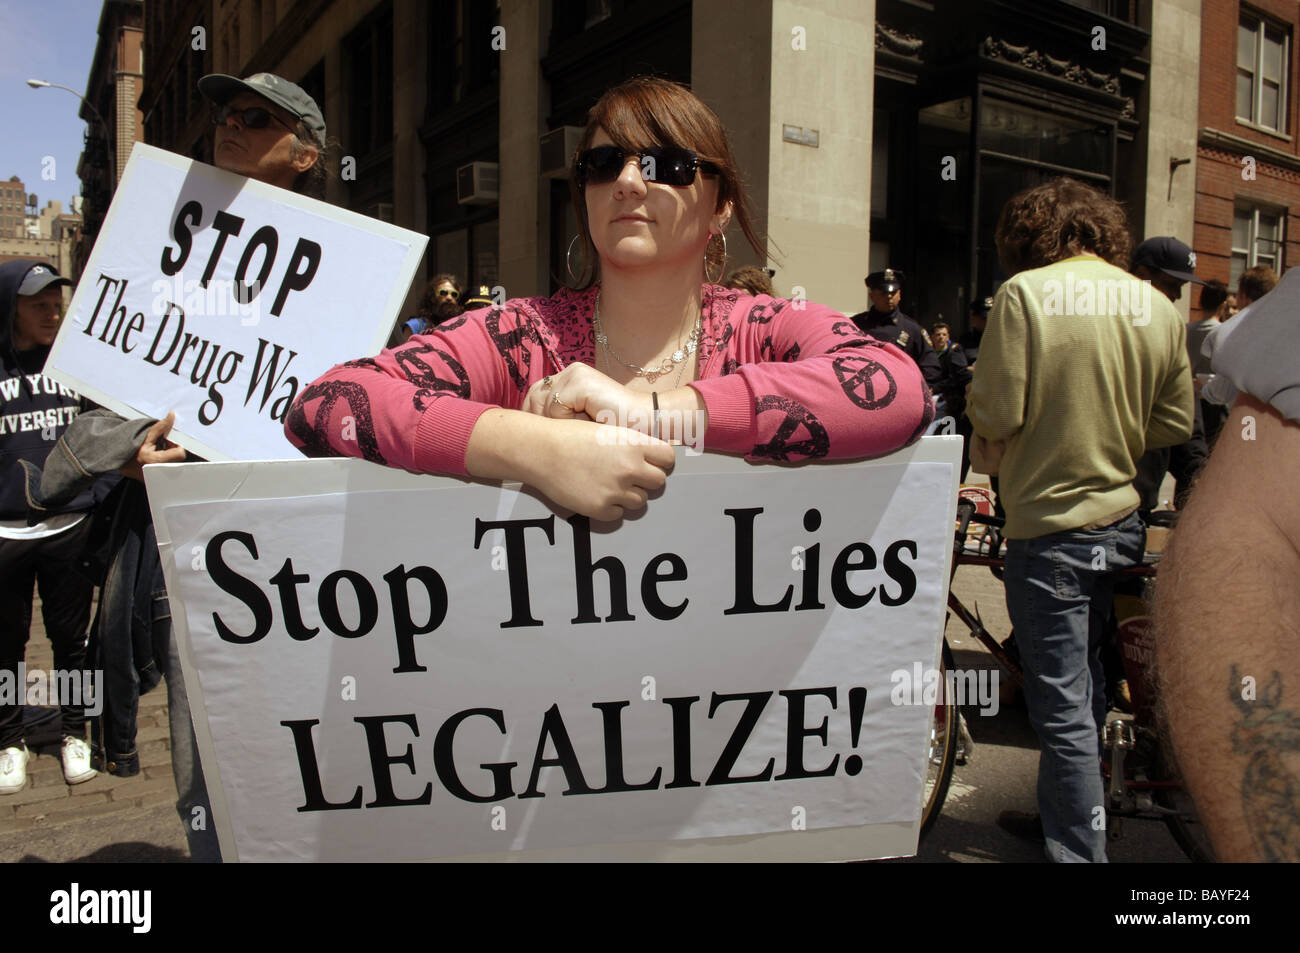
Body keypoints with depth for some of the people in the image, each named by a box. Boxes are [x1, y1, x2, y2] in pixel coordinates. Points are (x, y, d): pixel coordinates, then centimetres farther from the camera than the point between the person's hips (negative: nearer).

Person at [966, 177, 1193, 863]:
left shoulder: (1026, 292, -13)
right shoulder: (1159, 307, 4)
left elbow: (995, 414, -18)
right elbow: (1175, 424, 8)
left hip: (1049, 526, -7)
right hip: (1120, 519, 7)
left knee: (1063, 709, 3)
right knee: (1084, 690, 22)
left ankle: (1079, 848, 13)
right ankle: (1060, 818, 39)